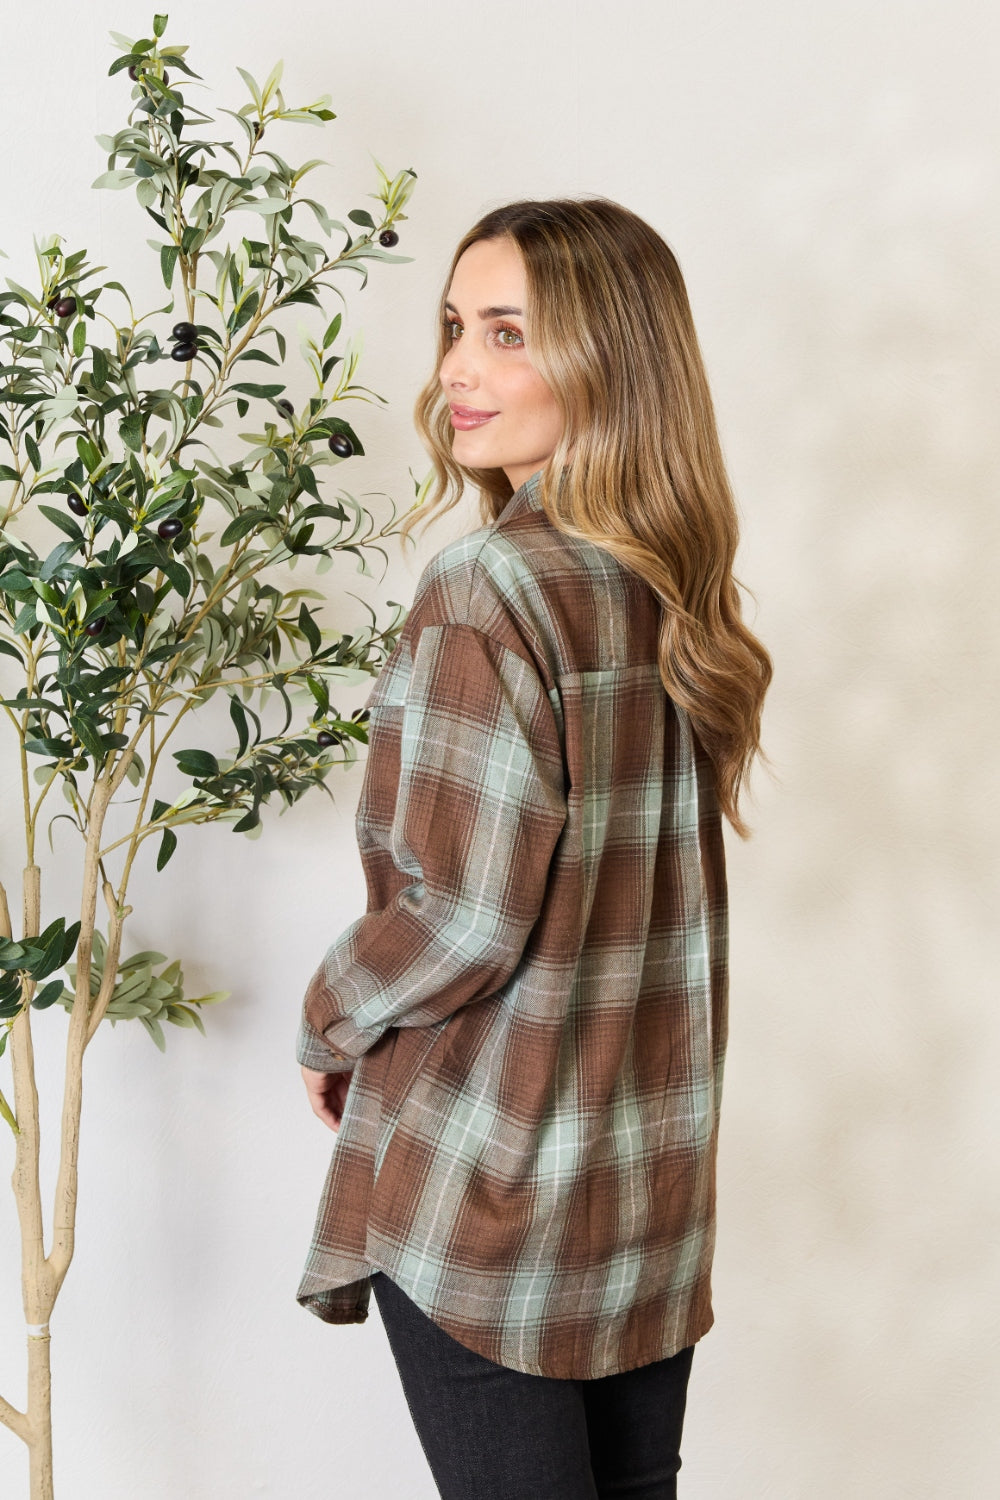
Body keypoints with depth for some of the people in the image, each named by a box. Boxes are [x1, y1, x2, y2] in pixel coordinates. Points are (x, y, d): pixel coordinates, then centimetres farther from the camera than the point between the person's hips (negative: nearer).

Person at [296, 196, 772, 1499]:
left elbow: (463, 919, -20)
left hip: (488, 1184, -7)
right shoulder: (680, 590, 3)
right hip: (660, 1171, 7)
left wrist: (331, 1022, -2)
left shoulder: (486, 595, -21)